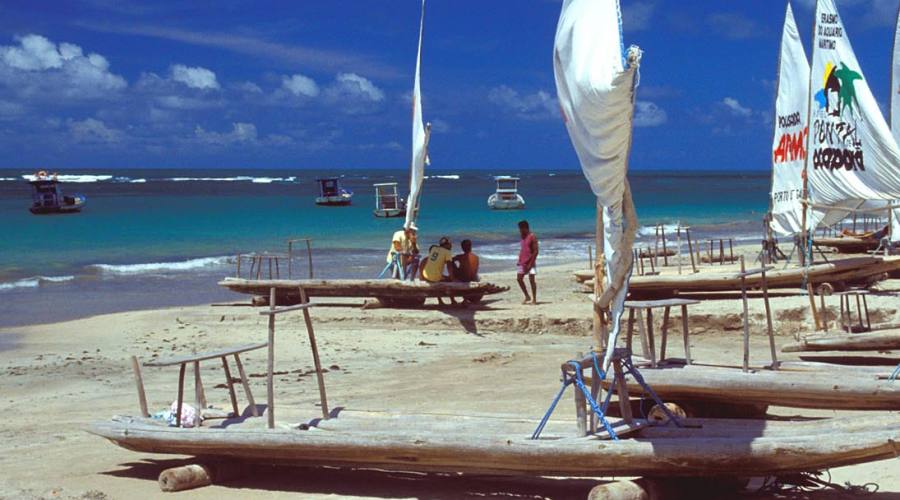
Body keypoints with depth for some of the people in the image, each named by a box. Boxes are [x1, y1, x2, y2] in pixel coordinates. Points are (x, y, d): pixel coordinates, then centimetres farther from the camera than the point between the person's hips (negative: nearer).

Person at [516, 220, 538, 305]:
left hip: (530, 262, -8)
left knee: (531, 279, -4)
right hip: (522, 262, 8)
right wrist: (519, 260, 11)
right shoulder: (523, 237, 13)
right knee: (519, 278, 5)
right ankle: (527, 297, 17)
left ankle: (534, 299, 3)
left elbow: (535, 251, -14)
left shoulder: (532, 237, -11)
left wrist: (530, 263, -19)